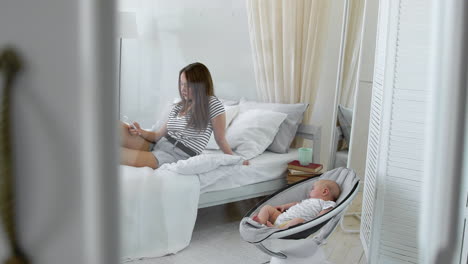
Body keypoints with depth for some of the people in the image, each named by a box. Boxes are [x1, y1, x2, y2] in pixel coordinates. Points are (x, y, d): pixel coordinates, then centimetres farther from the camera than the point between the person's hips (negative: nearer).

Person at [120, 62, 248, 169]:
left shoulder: (213, 104, -3)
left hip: (178, 156, -7)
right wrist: (141, 132, -4)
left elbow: (221, 140, 0)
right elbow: (159, 134, 14)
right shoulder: (178, 107, 17)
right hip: (158, 145, 7)